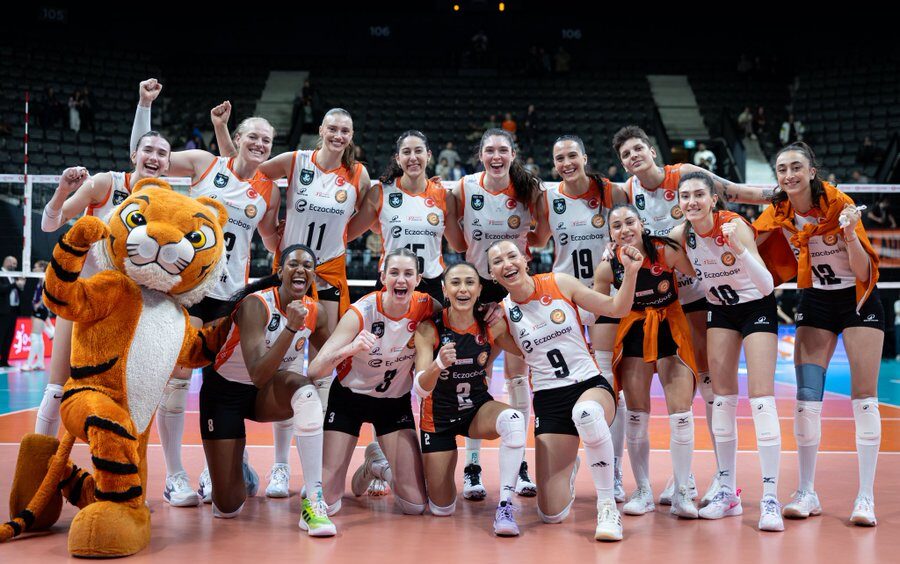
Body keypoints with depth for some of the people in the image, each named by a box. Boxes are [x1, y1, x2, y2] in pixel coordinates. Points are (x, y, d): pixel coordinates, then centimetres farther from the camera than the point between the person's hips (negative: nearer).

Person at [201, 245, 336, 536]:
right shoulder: (256, 304, -25)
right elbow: (258, 375, -34)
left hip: (267, 394, 4)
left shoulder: (315, 313, -8)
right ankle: (235, 465, 32)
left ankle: (313, 501, -33)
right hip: (225, 391, -4)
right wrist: (291, 328, -41)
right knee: (227, 508, -6)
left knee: (303, 388, -35)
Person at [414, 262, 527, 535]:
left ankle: (505, 507, -27)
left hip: (478, 408, 1)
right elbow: (421, 389, -27)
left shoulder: (490, 325, -13)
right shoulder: (429, 328, -20)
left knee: (514, 420, -35)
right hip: (439, 415, -1)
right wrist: (439, 364, -45)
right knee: (441, 508, 5)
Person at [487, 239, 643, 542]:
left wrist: (630, 272, -13)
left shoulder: (560, 283, -3)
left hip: (591, 384, -1)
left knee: (586, 412, -44)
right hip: (549, 400, 2)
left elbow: (617, 309, 2)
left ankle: (607, 508, -25)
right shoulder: (502, 312, 0)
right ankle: (569, 469, 34)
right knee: (551, 514, -4)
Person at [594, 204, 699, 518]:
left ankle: (682, 493, 7)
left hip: (671, 329, -2)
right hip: (634, 332, 2)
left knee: (681, 411, -5)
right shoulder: (607, 267, -12)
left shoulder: (666, 251, -18)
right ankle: (643, 492, 18)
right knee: (636, 415, 4)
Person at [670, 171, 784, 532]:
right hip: (720, 310, 5)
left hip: (756, 307, -5)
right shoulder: (682, 235, -11)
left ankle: (770, 499, -12)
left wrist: (740, 249, -46)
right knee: (722, 397, 4)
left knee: (761, 397, -14)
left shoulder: (734, 225, -26)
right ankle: (727, 492, 13)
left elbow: (766, 285, -32)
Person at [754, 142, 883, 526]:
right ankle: (807, 493, 6)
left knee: (864, 399, -4)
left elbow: (863, 272, -18)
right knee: (806, 400, -4)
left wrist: (851, 234, -34)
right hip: (815, 303, 3)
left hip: (859, 301, -3)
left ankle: (866, 498, 3)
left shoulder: (839, 203, -17)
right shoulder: (778, 213, -7)